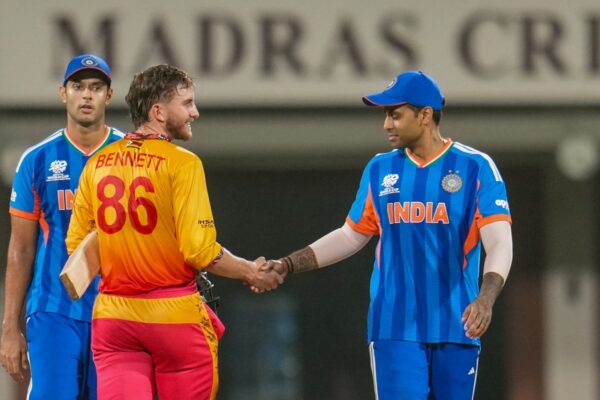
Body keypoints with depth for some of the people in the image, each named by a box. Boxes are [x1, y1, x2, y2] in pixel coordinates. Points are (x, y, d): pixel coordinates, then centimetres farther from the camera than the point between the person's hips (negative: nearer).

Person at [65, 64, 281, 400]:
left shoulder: (97, 164, 6)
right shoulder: (181, 163, -10)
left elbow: (77, 244, 10)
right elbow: (200, 250, -14)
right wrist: (251, 273, 1)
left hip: (112, 313, 5)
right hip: (174, 313, -4)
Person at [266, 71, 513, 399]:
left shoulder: (475, 167, -3)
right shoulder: (380, 170, 10)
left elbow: (499, 243, -11)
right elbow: (349, 237, 18)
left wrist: (485, 299, -28)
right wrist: (287, 265, 8)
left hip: (456, 328, -2)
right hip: (394, 331, 2)